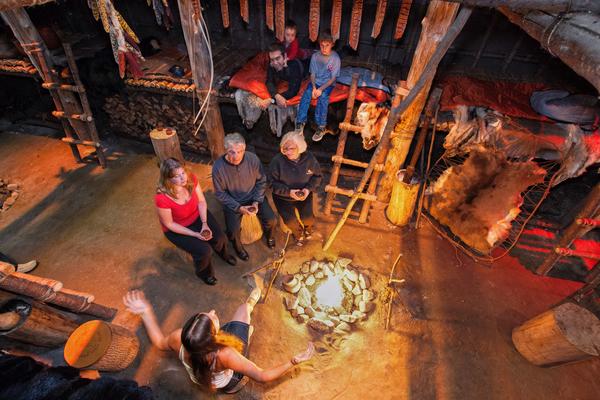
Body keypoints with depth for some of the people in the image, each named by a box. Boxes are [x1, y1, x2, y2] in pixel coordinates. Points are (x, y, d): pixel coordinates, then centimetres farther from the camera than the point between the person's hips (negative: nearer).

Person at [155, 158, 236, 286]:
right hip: (177, 229, -3)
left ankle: (223, 254, 30)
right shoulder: (162, 198, -34)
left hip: (197, 216, 4)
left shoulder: (191, 179, -23)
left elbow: (201, 201, -9)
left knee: (220, 239, -9)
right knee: (204, 250, -16)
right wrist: (195, 234, -21)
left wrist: (204, 223, -19)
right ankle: (204, 273, 20)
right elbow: (169, 224, -20)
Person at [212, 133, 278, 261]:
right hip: (232, 201, -1)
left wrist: (256, 202, -14)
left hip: (254, 196, 2)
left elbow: (261, 181, -5)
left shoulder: (253, 159, -19)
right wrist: (239, 208, -19)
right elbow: (220, 193, -13)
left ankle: (269, 235, 28)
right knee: (233, 231, -17)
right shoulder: (218, 167, -23)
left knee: (271, 220, -10)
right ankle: (238, 247, 20)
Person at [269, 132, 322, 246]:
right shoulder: (277, 161, -24)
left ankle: (308, 228, 27)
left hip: (304, 194, 2)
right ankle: (298, 232, 21)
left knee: (307, 217, -14)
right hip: (283, 197, -1)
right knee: (290, 220, -17)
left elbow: (317, 176, -1)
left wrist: (308, 189, -18)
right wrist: (288, 191, -28)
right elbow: (273, 183, -15)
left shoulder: (309, 158, -15)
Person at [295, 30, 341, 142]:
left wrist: (321, 89, -23)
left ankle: (321, 126, -28)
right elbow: (312, 74, 1)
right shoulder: (315, 56, -2)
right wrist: (314, 87, -17)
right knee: (306, 94, -26)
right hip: (315, 82, 3)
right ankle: (300, 122, -20)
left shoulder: (335, 58, -12)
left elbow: (333, 78, -12)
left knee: (322, 97, -33)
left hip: (328, 84, -3)